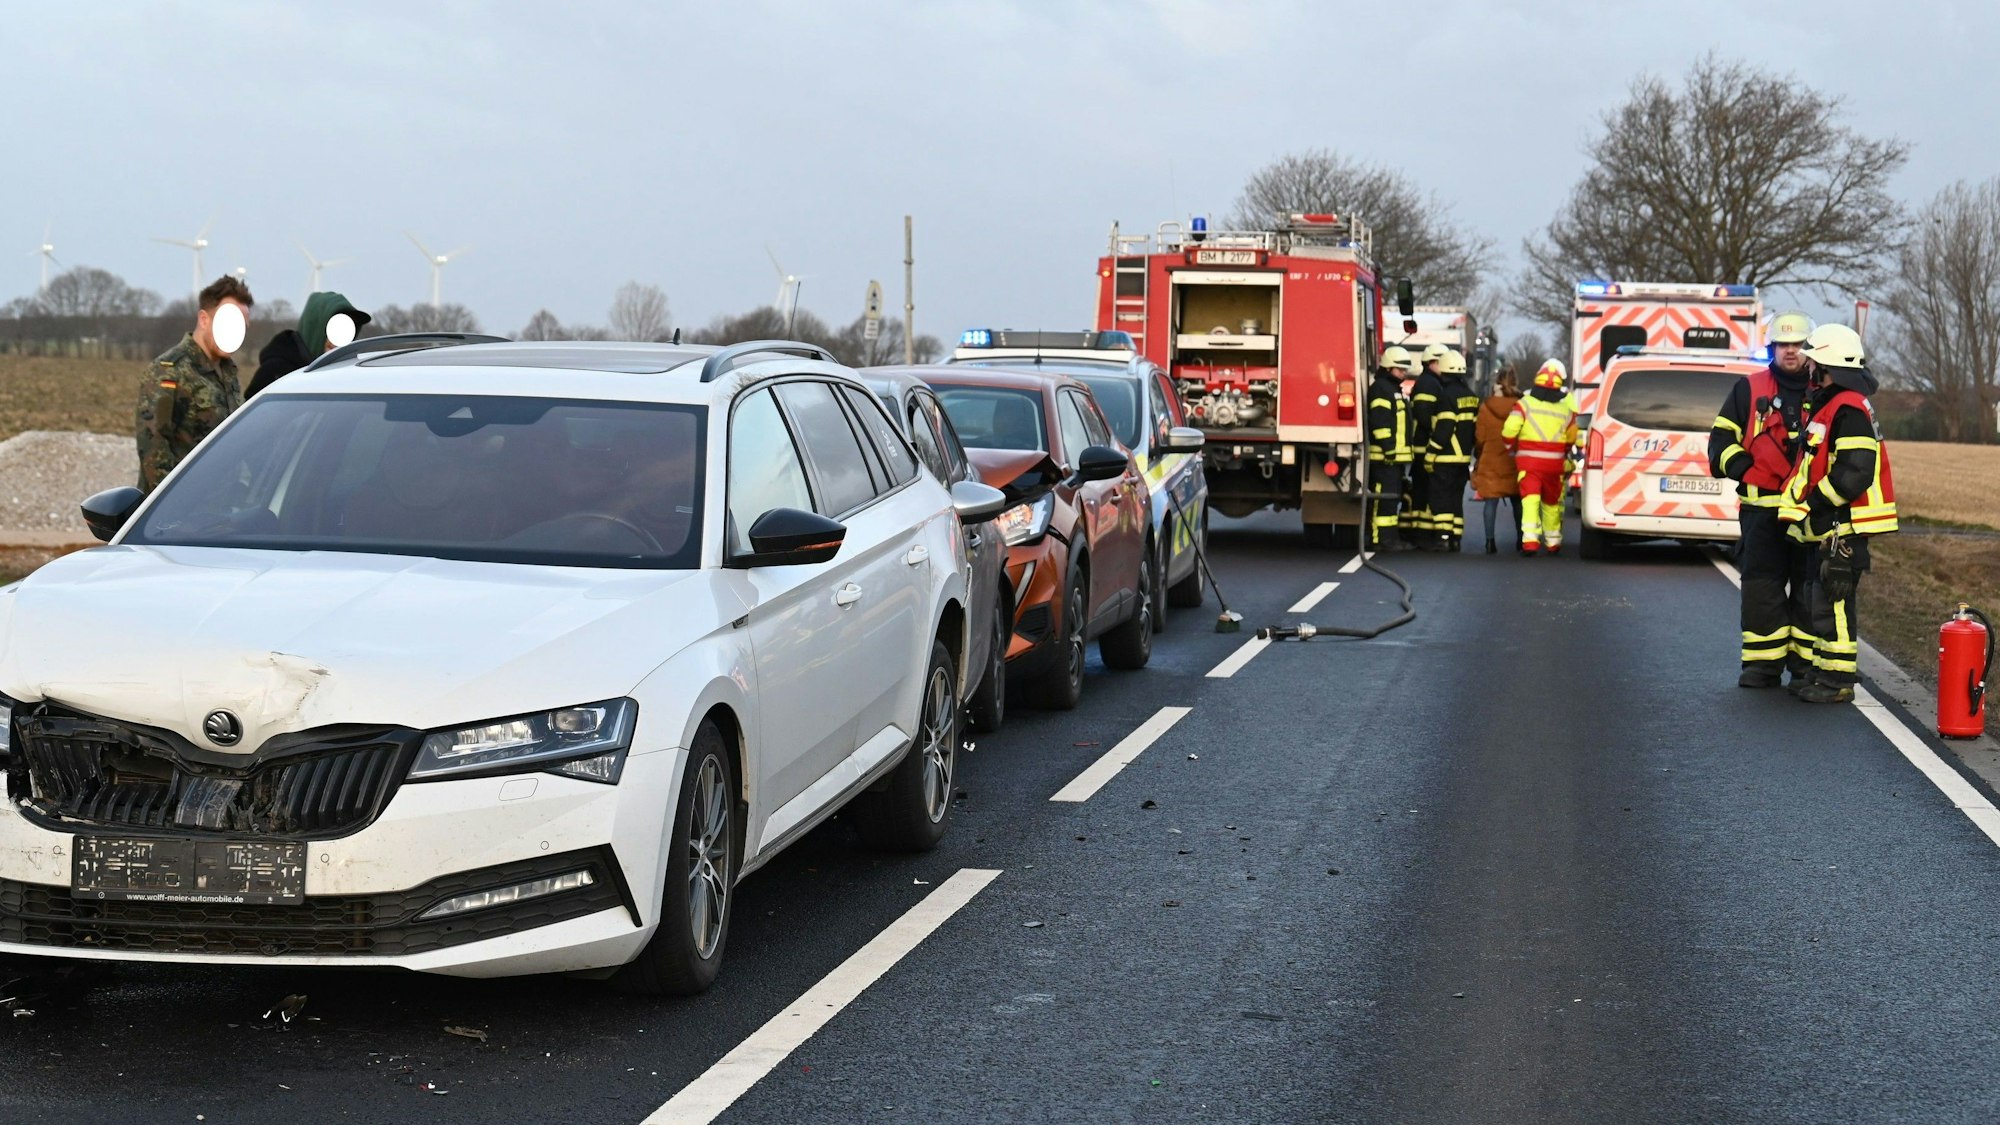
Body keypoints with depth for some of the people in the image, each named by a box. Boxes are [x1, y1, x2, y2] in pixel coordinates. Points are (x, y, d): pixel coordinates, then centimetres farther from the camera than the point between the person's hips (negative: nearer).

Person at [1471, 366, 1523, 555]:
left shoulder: (1486, 406, -6)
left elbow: (1479, 437, -2)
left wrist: (1478, 456, 14)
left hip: (1490, 461, -1)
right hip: (1514, 462, 1)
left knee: (1491, 501, 1)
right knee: (1517, 502, 13)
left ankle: (1490, 540, -5)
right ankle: (1521, 539, 18)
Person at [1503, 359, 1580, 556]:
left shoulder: (1525, 403, -5)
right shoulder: (1566, 408, 2)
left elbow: (1509, 430, -13)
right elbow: (1571, 439, 10)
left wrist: (1511, 449, 6)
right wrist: (1565, 454, 30)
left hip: (1528, 460, -2)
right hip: (1554, 462, 2)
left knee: (1530, 499, -6)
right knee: (1552, 502, 16)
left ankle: (1530, 539, -22)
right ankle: (1553, 542, 27)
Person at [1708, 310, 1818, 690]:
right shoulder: (1749, 389, 9)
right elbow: (1722, 438, 10)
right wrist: (1745, 471, -6)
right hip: (1761, 508, 1)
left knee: (1810, 590, 1)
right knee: (1761, 587, 3)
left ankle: (1807, 665, 6)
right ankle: (1763, 663, 10)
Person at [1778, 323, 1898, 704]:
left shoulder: (1849, 410, -17)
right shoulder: (1829, 406, 18)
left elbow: (1854, 472, -24)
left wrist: (1816, 503, -17)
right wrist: (1802, 504, 17)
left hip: (1846, 526, -11)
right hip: (1833, 526, 11)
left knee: (1834, 602, -8)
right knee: (1824, 601, 15)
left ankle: (1838, 681, -5)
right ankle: (1826, 673, 22)